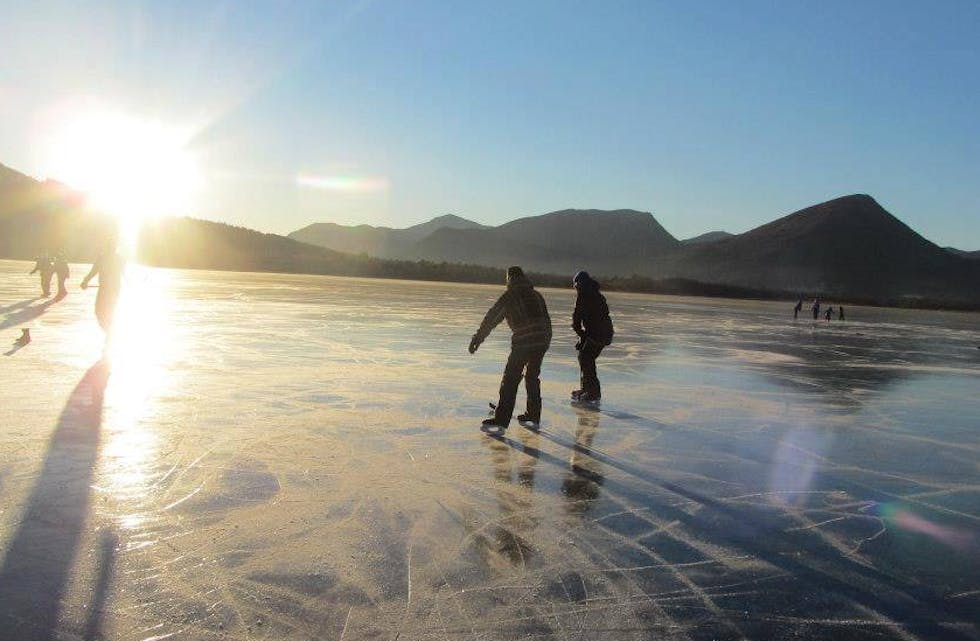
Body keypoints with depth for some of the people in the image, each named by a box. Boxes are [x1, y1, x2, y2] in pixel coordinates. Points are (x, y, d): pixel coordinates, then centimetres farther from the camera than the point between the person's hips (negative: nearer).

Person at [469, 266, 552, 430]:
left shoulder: (509, 296, 1)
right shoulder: (536, 295, 18)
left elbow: (491, 318, -3)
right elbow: (546, 320, 20)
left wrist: (477, 338, -3)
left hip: (523, 342, -6)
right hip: (542, 342, 6)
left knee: (510, 380, -4)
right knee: (532, 377, 20)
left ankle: (501, 418, -8)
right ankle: (533, 414, 25)